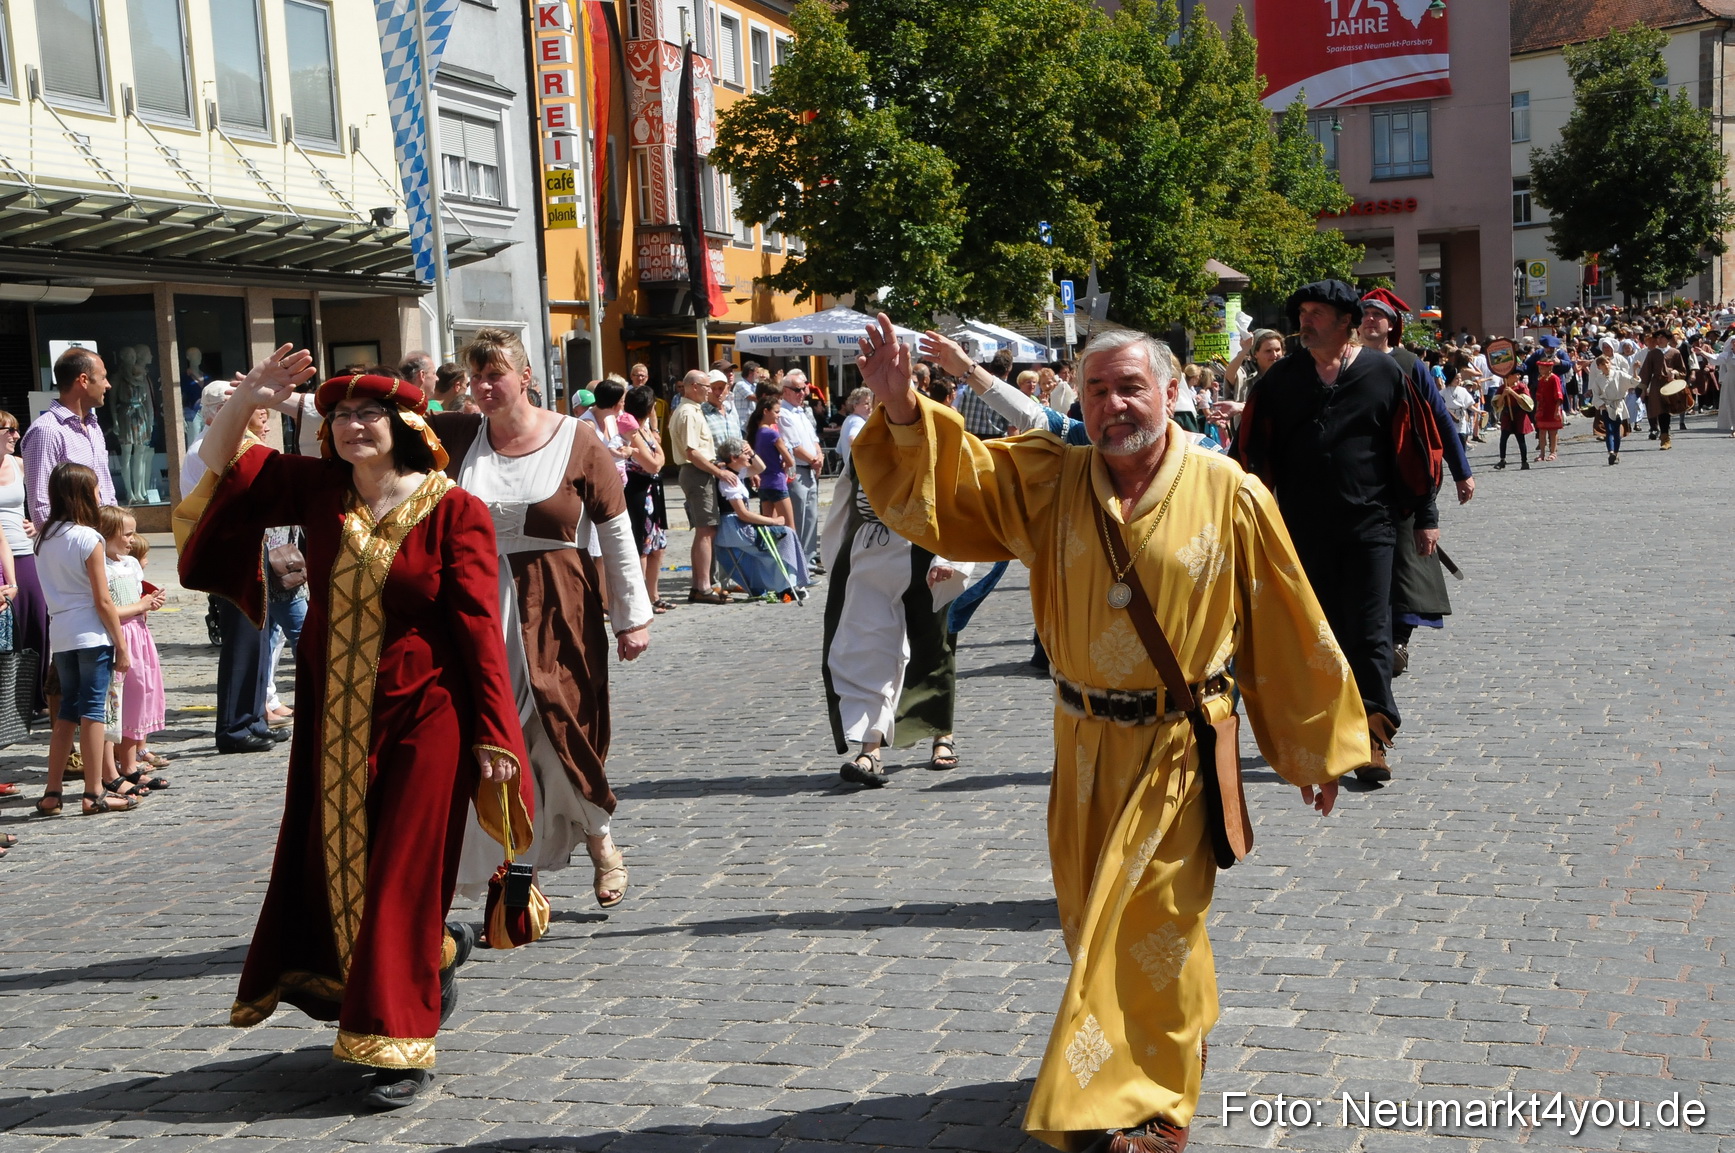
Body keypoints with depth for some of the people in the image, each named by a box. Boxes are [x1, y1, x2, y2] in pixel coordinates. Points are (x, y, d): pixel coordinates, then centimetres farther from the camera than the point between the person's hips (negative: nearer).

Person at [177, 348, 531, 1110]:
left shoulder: (454, 511, -12)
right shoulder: (320, 489, 2)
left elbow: (479, 628, -13)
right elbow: (223, 473, 10)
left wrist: (492, 734, -15)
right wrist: (245, 403, -7)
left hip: (420, 720, -6)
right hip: (333, 721, 6)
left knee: (399, 879, -3)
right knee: (329, 868, 14)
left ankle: (403, 1048, 8)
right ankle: (439, 949, 40)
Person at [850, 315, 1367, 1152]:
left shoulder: (1228, 494, -10)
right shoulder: (1045, 480, -2)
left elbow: (1289, 624, -3)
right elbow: (944, 476, -7)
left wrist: (1317, 744, 3)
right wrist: (902, 408, -28)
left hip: (1177, 750, -4)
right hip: (1085, 741, 4)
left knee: (1146, 924, -1)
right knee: (1094, 920, 17)